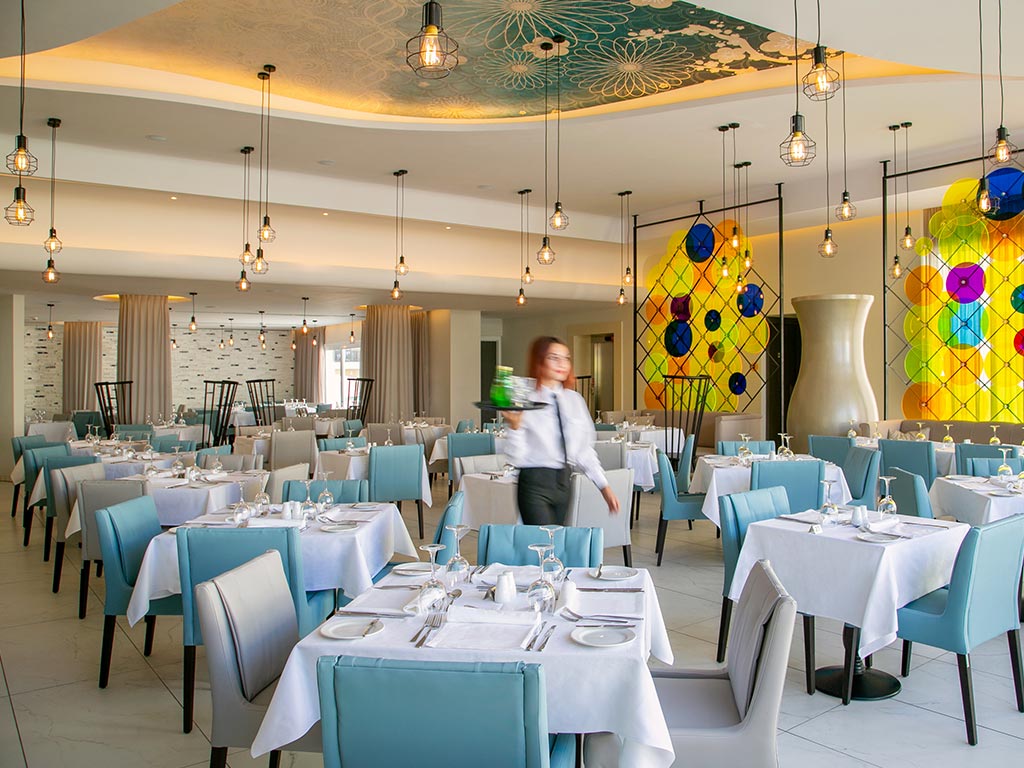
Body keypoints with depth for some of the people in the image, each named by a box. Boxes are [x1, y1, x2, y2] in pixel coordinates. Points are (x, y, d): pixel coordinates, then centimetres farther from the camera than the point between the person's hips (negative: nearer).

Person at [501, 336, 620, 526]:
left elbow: (584, 450, 13)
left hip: (564, 481, 5)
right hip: (535, 484, -5)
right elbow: (515, 458, -10)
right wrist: (515, 426, -25)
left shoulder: (574, 400, 7)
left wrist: (604, 487, 9)